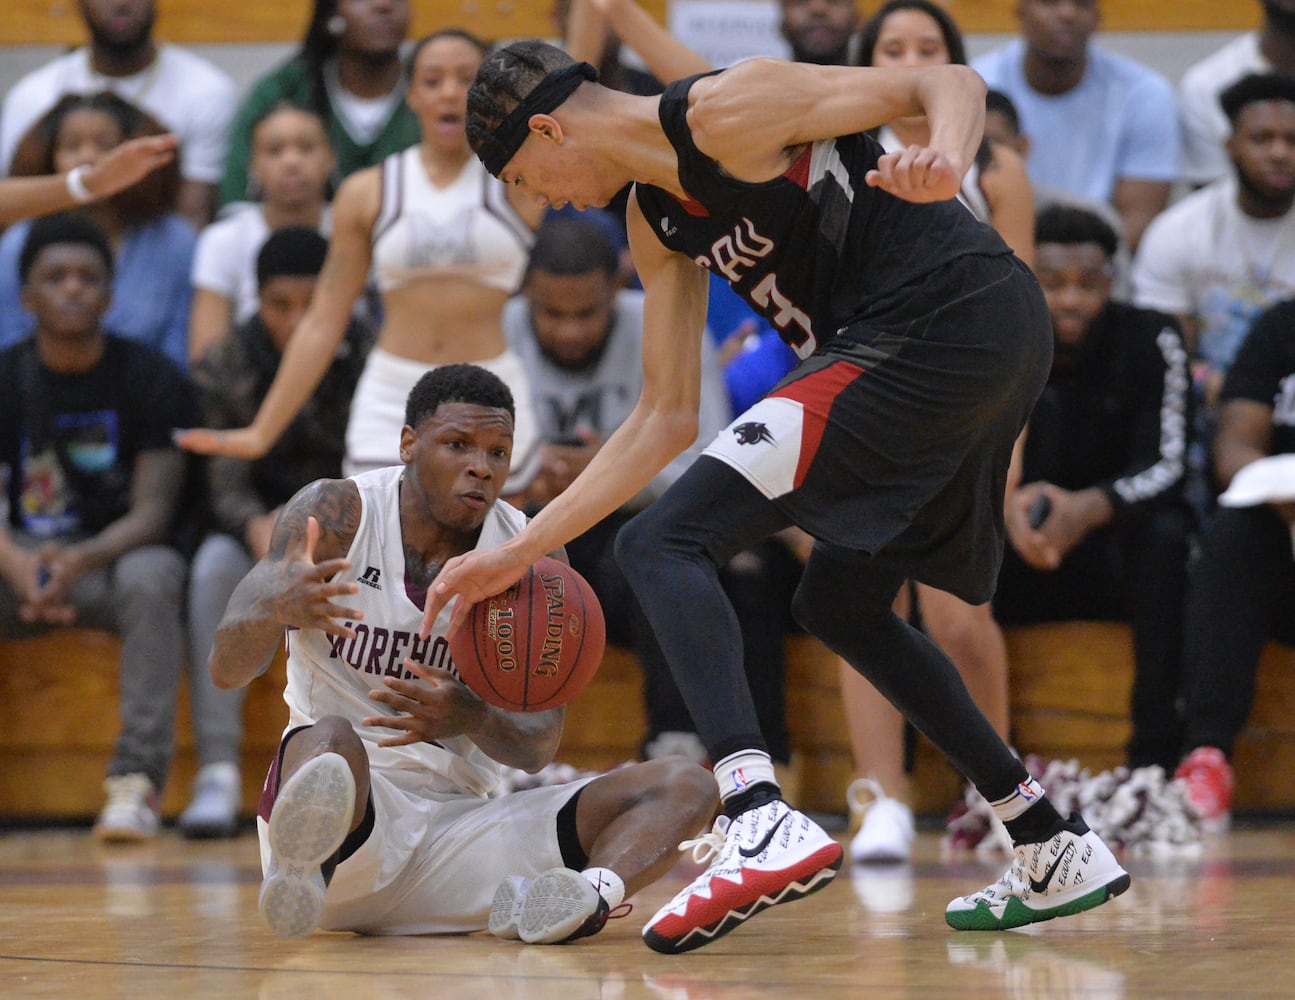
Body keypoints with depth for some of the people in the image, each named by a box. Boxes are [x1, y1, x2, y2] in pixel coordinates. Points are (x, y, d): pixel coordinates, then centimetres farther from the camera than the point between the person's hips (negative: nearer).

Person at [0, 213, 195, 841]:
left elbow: (153, 511, -13)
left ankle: (137, 777, -39)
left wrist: (81, 560, -34)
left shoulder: (151, 379, -5)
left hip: (120, 555, -2)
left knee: (150, 577, -37)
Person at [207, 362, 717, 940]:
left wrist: (474, 721, -25)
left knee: (683, 787, -15)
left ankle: (595, 891, -46)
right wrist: (276, 608, -38)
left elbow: (539, 746, 1)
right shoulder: (335, 514, -3)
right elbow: (226, 669, -12)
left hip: (457, 818, 4)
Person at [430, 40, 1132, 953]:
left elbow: (951, 85, -9)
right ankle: (1059, 853, 30)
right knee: (839, 602, 27)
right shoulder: (657, 225, 19)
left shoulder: (726, 111, -8)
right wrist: (520, 552, 18)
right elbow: (667, 419, 21)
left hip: (948, 321, -10)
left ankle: (761, 820, -32)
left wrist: (944, 161, -31)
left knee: (663, 544, -13)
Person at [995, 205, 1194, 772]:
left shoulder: (1150, 342, -9)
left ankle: (1155, 761, -33)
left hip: (1113, 553, -1)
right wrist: (1005, 505, -35)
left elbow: (1166, 468, -17)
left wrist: (1090, 508, -38)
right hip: (1015, 566, 2)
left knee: (1167, 533, -33)